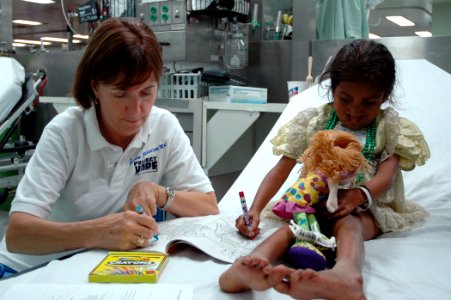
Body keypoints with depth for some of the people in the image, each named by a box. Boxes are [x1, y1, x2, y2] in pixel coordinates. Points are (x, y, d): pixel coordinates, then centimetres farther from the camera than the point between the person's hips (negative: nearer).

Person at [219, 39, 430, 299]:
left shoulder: (391, 128, 6)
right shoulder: (313, 122, 6)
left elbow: (386, 175, -8)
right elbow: (281, 170, 1)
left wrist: (360, 195, -32)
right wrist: (255, 209, -14)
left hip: (366, 208, -1)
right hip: (314, 203, 2)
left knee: (348, 224, -36)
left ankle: (345, 274, -70)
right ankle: (251, 265, -61)